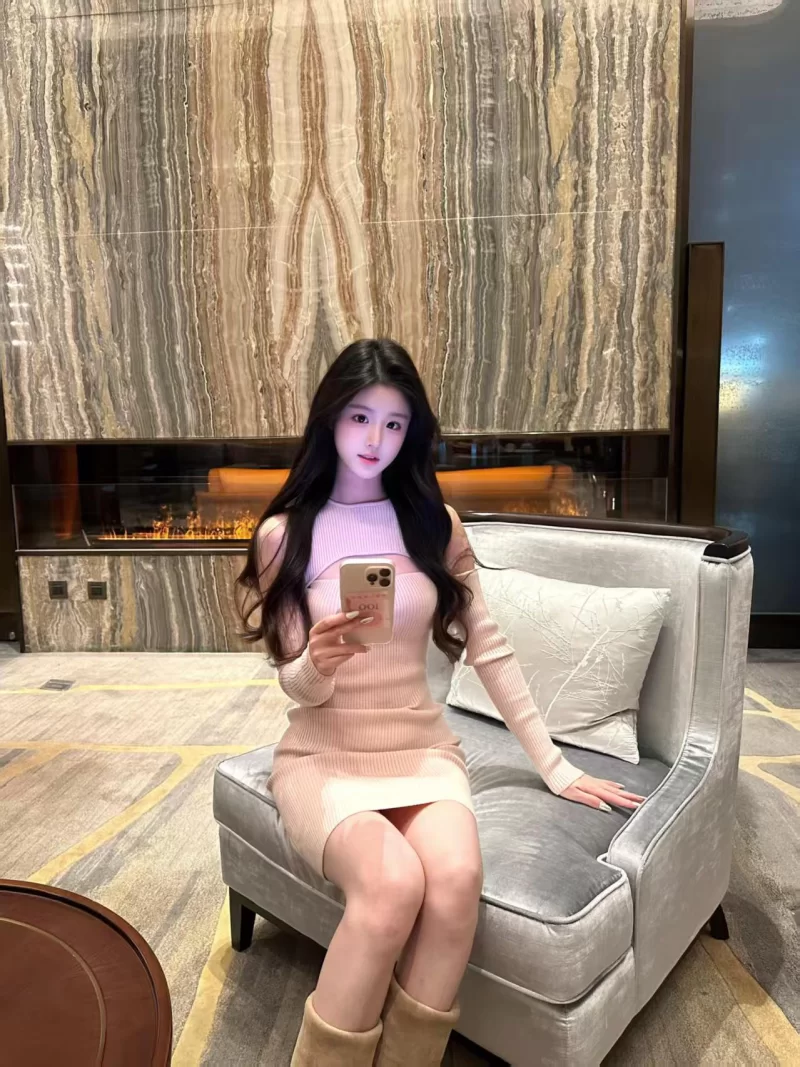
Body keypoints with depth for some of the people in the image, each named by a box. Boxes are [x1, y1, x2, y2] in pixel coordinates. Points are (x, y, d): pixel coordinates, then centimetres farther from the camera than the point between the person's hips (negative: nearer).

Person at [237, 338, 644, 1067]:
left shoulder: (435, 522, 2)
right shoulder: (284, 534, -4)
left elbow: (490, 651, 3)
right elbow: (295, 686, -3)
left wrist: (555, 767, 2)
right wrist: (317, 663, -27)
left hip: (422, 746, 2)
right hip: (324, 754, -1)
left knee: (457, 877, -28)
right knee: (393, 884, -30)